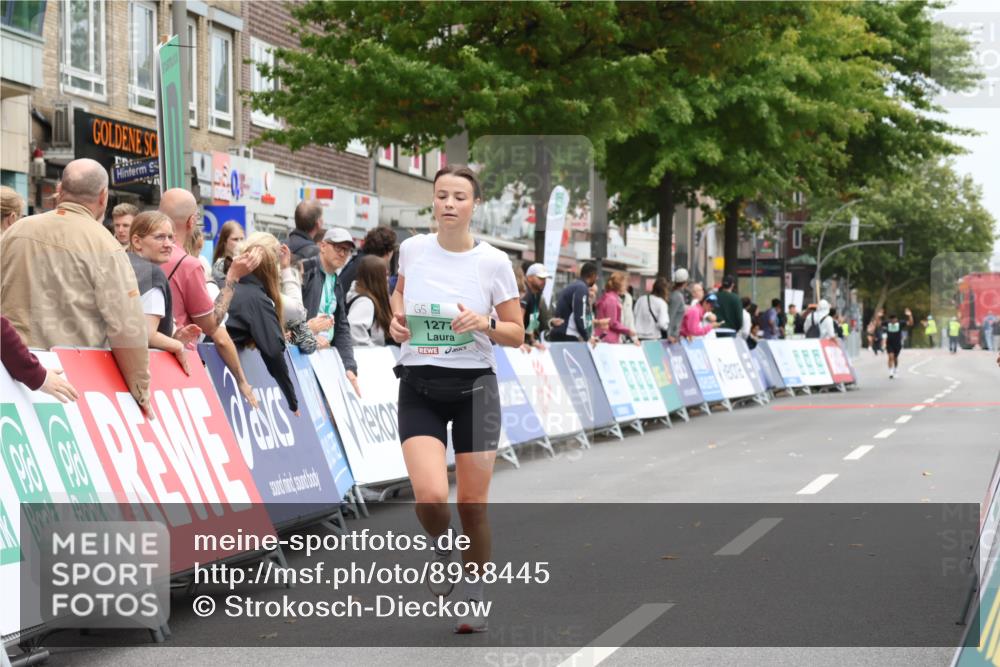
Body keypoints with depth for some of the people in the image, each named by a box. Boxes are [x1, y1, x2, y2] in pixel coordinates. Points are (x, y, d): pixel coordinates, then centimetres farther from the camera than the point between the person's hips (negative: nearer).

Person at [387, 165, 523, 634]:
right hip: (419, 387, 1)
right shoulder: (412, 249, 1)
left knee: (473, 505, 2)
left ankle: (475, 597, 25)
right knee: (430, 497, -19)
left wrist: (485, 323, -16)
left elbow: (517, 334, 3)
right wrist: (396, 318, 3)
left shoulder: (493, 262, -4)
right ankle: (441, 547, 17)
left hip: (474, 386, -1)